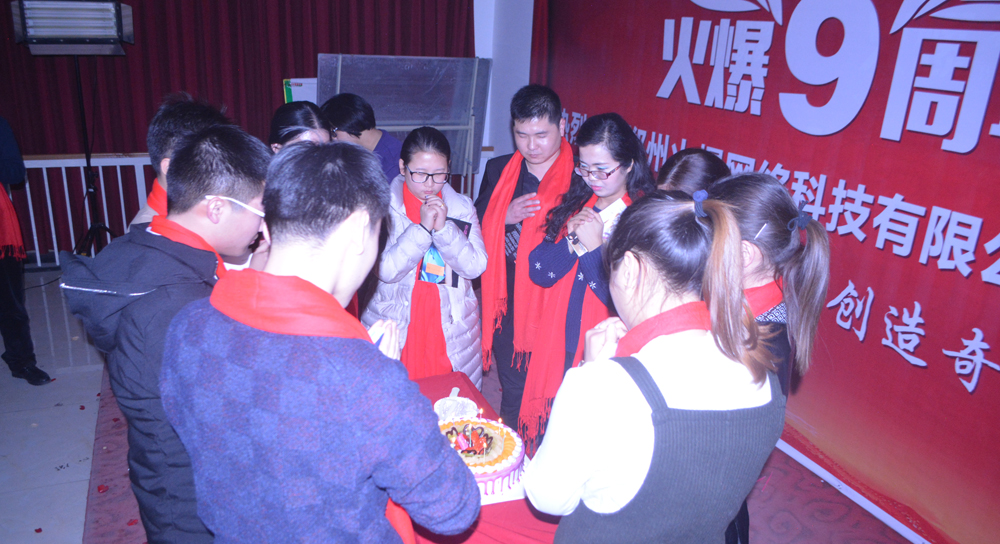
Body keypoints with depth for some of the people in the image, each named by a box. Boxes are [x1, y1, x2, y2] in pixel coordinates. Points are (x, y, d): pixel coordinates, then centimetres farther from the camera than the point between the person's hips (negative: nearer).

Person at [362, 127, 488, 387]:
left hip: (452, 333, 2)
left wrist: (444, 228, -17)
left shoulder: (462, 207, 5)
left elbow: (476, 267, -4)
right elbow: (386, 270, -13)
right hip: (395, 333, -2)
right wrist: (422, 228, -20)